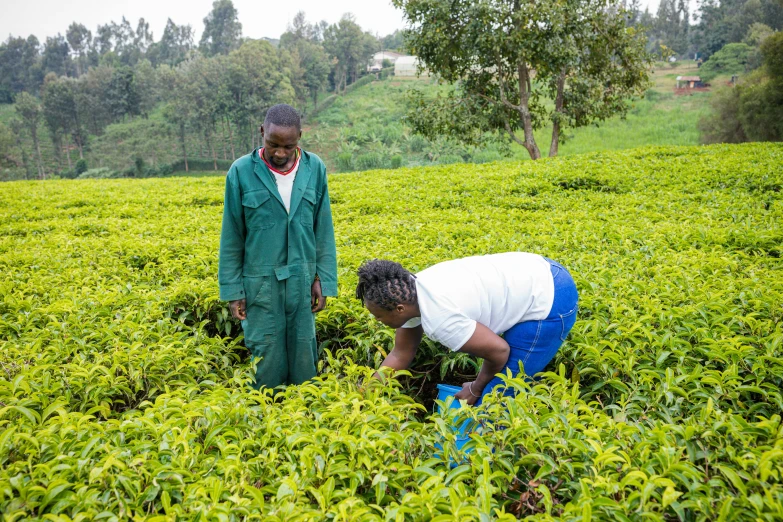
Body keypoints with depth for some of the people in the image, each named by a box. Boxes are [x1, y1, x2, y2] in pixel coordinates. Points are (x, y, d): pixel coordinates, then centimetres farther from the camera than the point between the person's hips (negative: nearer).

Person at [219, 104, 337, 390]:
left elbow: (323, 230, 4)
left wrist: (324, 279, 2)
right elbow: (231, 237, -2)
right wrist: (232, 290, -2)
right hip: (261, 281, -2)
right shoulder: (242, 171, -7)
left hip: (302, 280, 2)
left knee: (304, 355, 11)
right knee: (267, 358, 7)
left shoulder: (315, 168, -2)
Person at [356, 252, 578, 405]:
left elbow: (499, 350, -18)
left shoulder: (438, 319, -29)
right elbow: (400, 355, 9)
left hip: (549, 303, -9)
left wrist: (476, 389, -1)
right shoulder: (408, 290, -2)